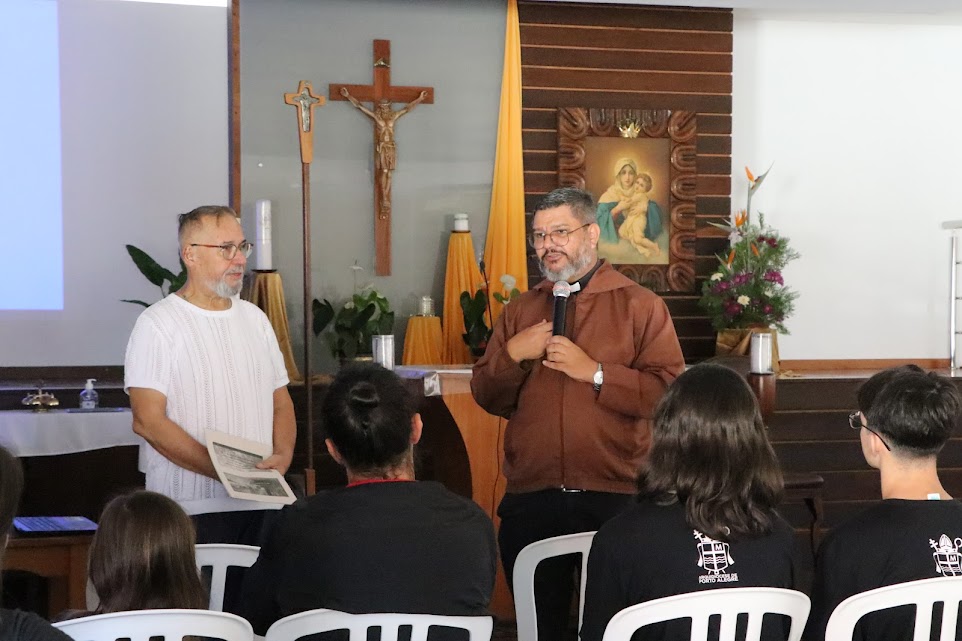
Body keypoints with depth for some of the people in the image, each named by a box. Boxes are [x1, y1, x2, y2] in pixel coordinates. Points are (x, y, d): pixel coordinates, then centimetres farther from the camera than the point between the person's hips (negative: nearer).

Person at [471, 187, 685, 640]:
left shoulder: (640, 305, 0)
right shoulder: (520, 311, 14)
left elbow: (670, 392, -11)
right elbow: (489, 398, 12)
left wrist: (594, 371, -16)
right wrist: (513, 354, -5)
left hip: (614, 499, -4)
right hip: (530, 501, 4)